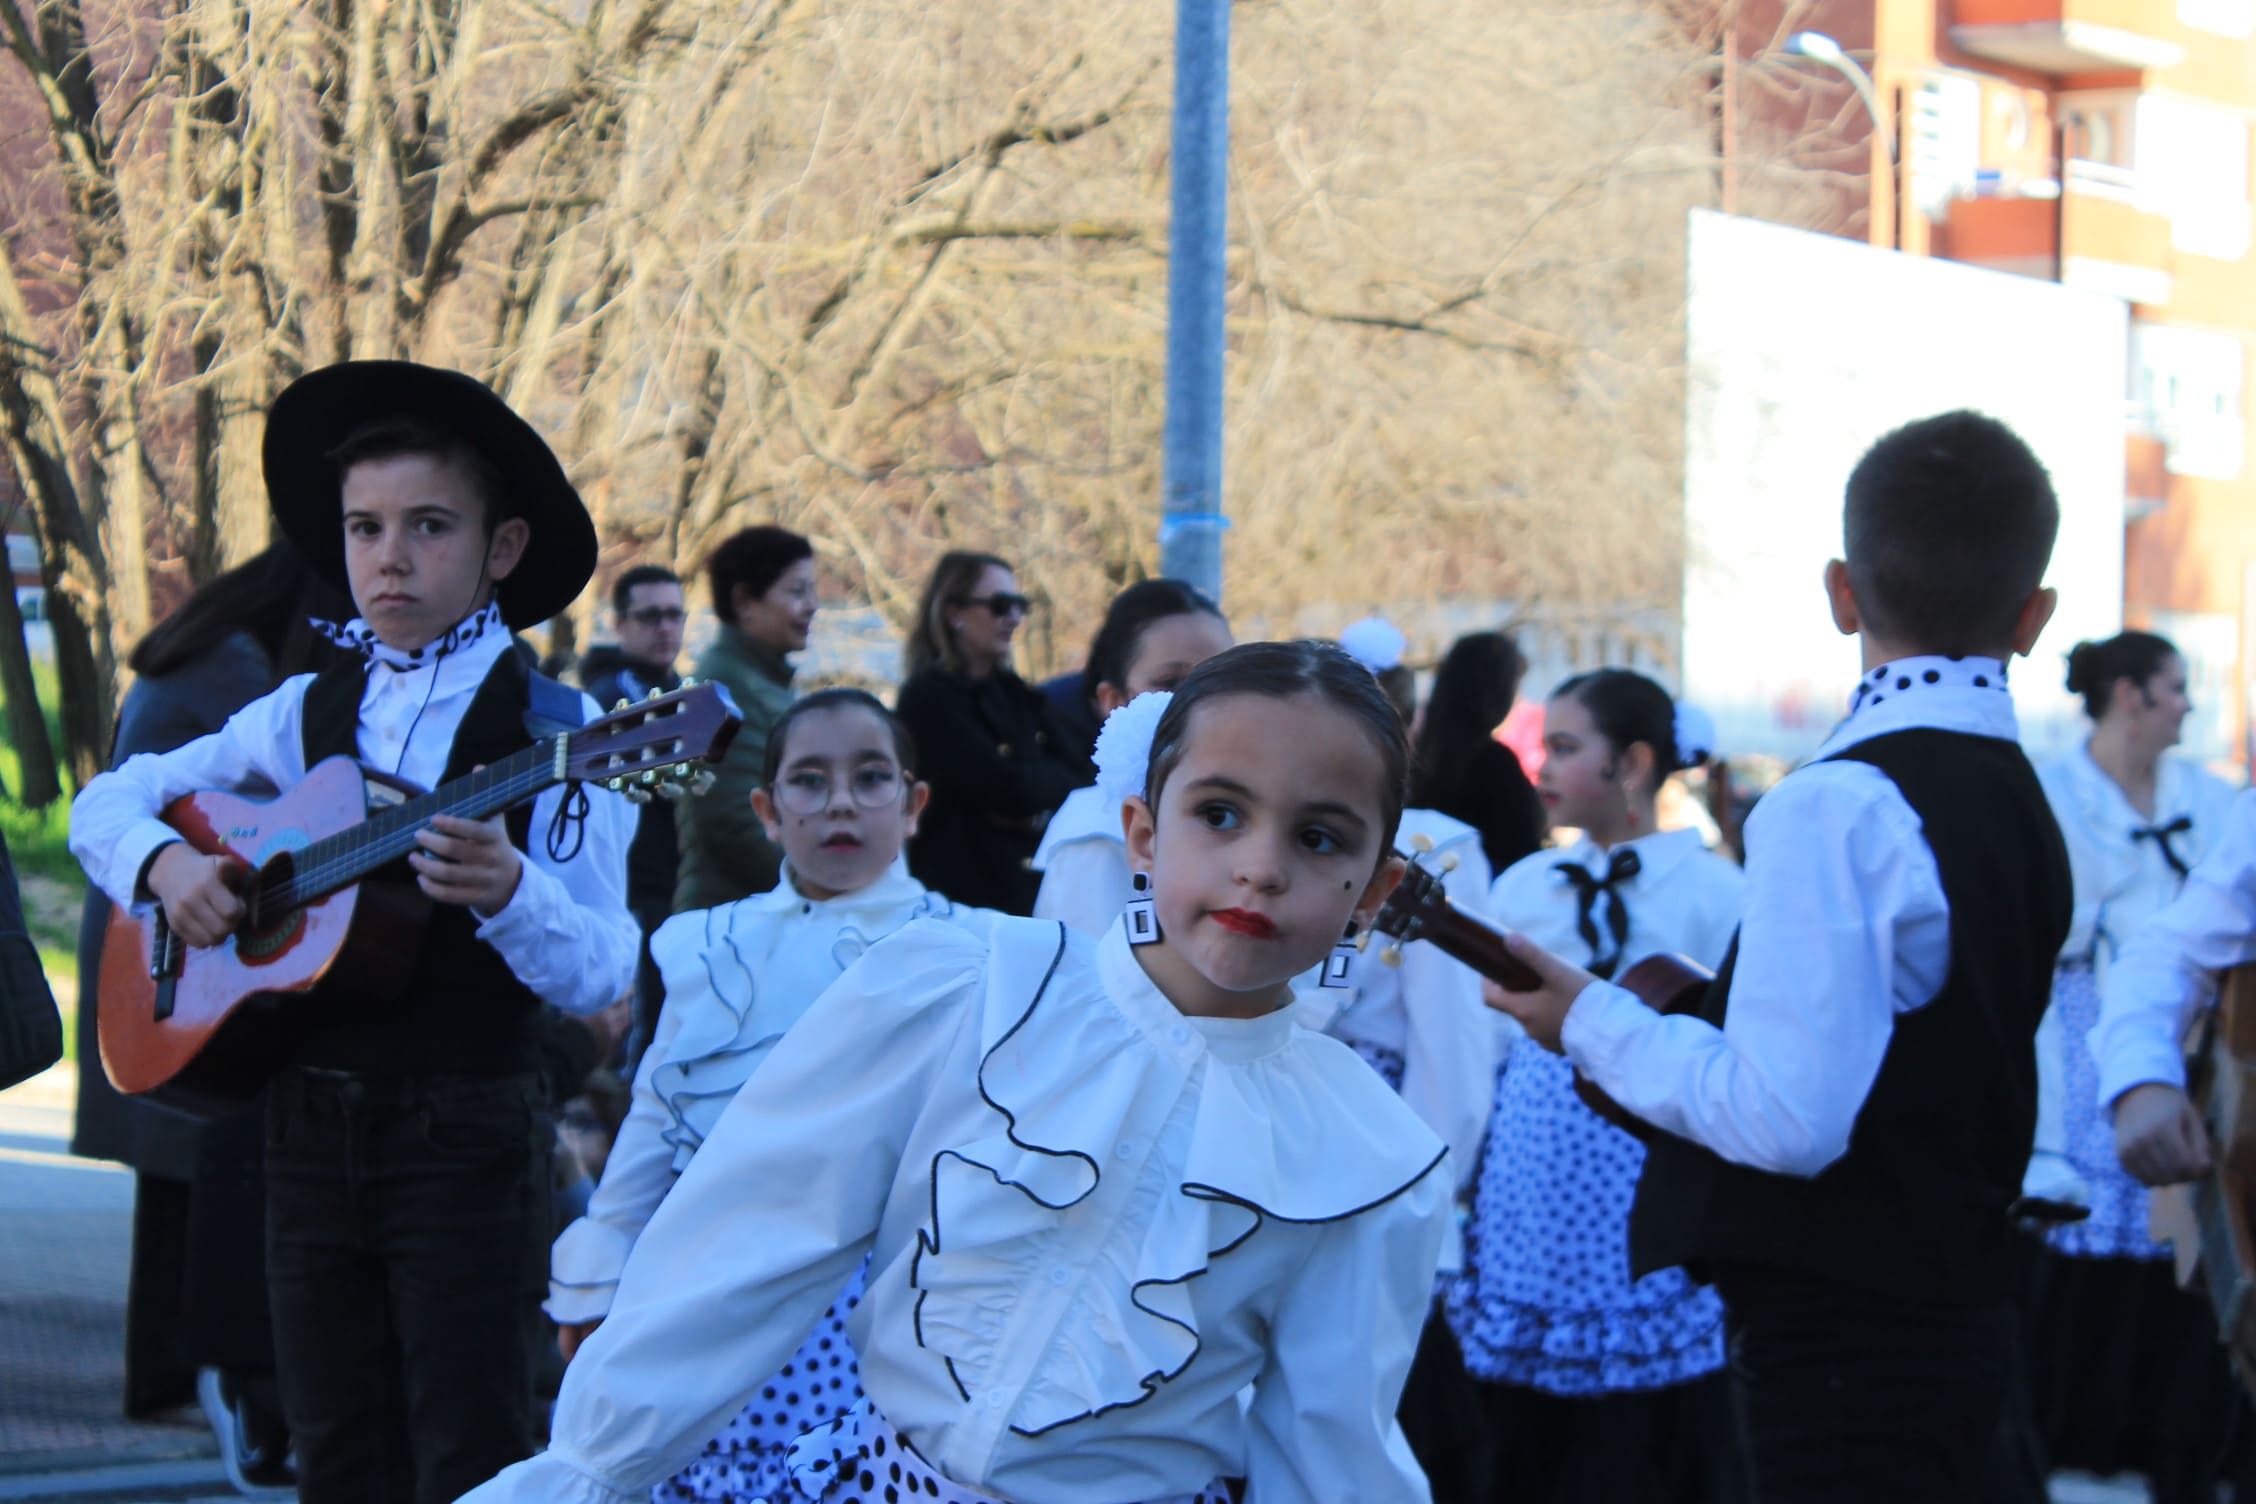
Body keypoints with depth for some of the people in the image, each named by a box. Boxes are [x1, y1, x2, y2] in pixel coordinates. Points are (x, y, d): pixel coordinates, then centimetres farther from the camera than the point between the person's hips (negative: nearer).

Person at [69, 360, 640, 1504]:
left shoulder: (551, 730, -5)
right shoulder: (305, 715, 9)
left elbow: (602, 972, -12)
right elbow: (108, 803, 18)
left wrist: (507, 890, -31)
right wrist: (165, 863, -3)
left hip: (466, 1138, -5)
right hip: (313, 1133, 5)